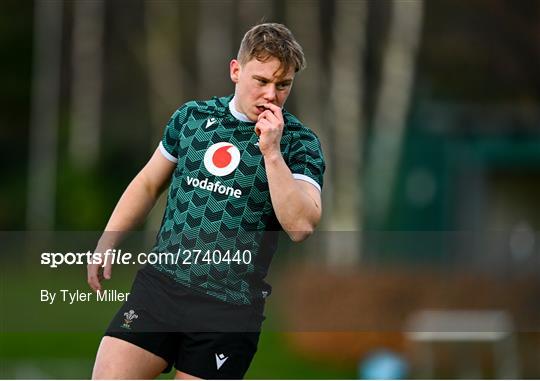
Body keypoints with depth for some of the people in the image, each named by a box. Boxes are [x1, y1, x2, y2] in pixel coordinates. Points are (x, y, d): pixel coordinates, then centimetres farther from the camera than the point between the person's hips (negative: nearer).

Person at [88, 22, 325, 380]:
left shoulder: (299, 142, -3)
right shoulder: (192, 115, 9)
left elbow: (301, 225, -17)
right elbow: (148, 184, 22)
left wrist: (272, 152, -21)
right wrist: (107, 243, 16)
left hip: (230, 308, -3)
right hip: (159, 283, 3)